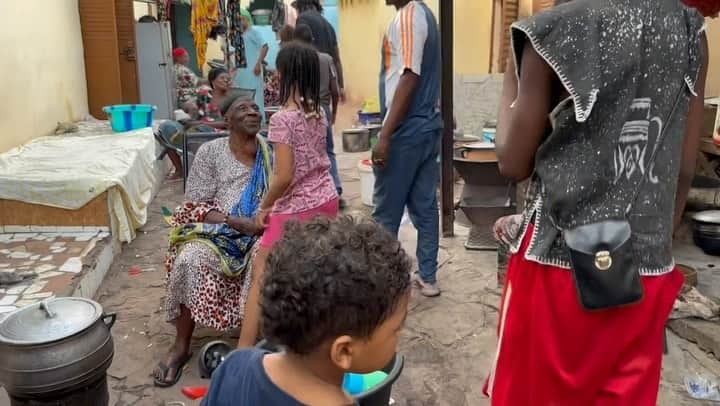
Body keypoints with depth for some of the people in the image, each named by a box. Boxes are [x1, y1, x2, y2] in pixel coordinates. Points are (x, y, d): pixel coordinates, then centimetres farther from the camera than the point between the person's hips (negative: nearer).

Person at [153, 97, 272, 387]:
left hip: (259, 231, 1)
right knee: (190, 261, -30)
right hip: (216, 230, 0)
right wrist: (234, 221, -18)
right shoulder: (210, 152, 0)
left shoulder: (270, 153, 5)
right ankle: (181, 346, -13)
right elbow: (195, 206, -4)